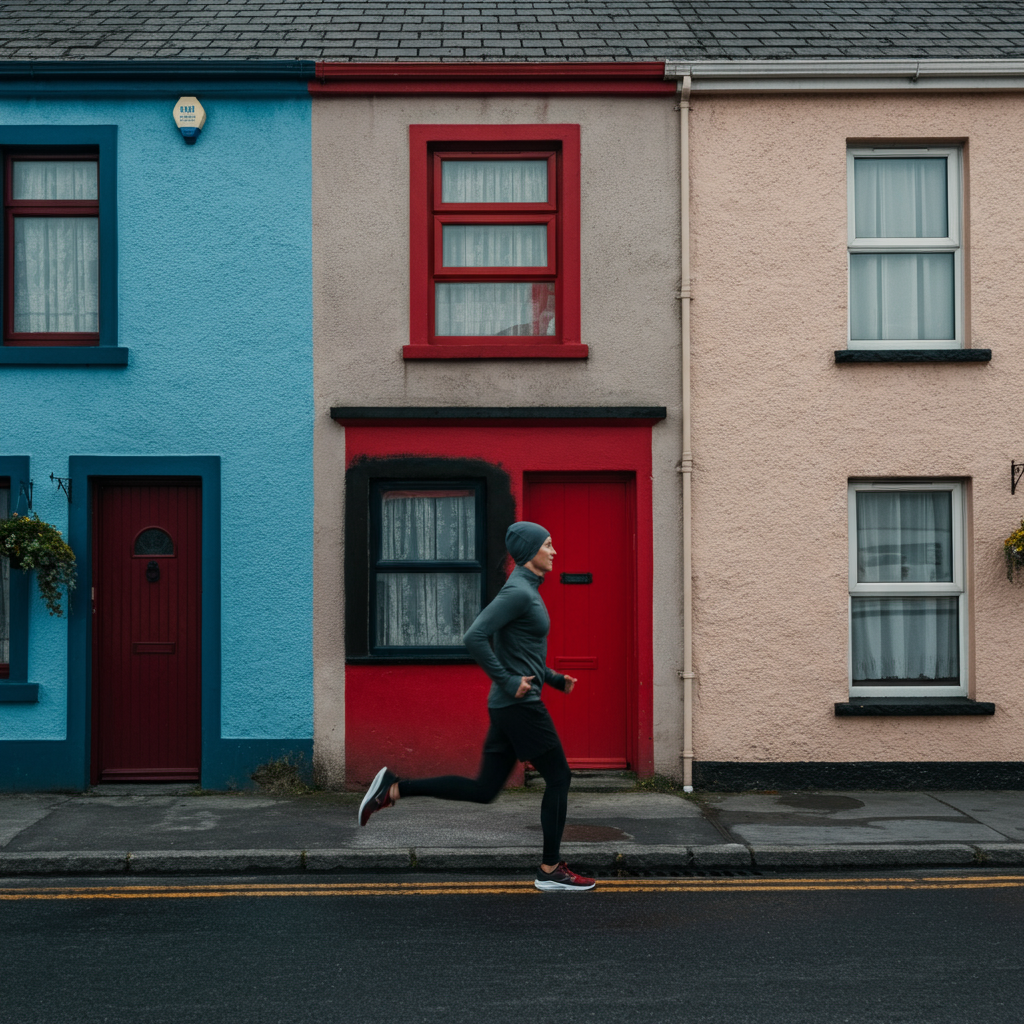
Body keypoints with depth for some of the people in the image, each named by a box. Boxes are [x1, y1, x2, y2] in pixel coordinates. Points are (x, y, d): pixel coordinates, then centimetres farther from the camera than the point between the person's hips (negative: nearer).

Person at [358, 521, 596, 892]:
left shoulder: (527, 590, 16)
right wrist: (509, 682, -21)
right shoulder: (517, 591, -15)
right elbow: (474, 638, -25)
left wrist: (555, 679, 20)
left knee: (483, 789, 10)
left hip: (509, 707, 10)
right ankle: (551, 871, 9)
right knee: (558, 778, 1)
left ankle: (394, 788, 8)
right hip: (520, 705, -10)